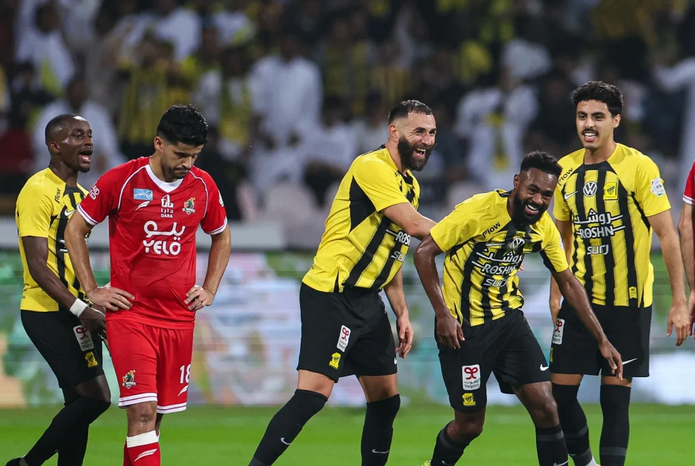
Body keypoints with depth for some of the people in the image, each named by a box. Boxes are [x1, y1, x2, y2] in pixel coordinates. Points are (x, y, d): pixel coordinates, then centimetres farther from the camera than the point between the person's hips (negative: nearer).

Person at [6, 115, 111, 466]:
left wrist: (94, 307, 15)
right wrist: (80, 309, -25)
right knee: (96, 395, -13)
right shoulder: (38, 191, -13)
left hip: (77, 314, 9)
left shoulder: (82, 196, 15)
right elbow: (37, 265, -19)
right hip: (48, 313, -9)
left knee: (80, 403, 7)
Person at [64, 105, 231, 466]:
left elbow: (221, 237, 23)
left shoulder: (203, 186, 4)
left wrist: (209, 289, 12)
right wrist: (92, 290, 0)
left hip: (179, 316, 4)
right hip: (130, 312, -4)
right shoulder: (121, 181, -7)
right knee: (142, 412, -15)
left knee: (156, 415, 8)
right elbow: (75, 230, 4)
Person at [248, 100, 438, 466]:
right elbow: (415, 225, -23)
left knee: (386, 399, 9)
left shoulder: (410, 185, 16)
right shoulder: (372, 168, -13)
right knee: (314, 393, -17)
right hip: (331, 295, -9)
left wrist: (402, 312, 16)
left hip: (367, 300, 9)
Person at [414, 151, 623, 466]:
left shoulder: (543, 227, -2)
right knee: (470, 425, 1)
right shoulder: (479, 210, -20)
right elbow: (424, 252, -15)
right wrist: (442, 314, -21)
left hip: (509, 320, 5)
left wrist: (601, 340, 5)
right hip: (464, 328, -5)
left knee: (545, 407, -8)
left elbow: (568, 283, 8)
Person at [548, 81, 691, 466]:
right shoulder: (566, 170, 5)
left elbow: (668, 235, -10)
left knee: (615, 395, -2)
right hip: (580, 299, 4)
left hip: (628, 301, -4)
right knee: (560, 389, 1)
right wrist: (556, 293, 9)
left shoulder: (638, 167, -10)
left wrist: (679, 302, -14)